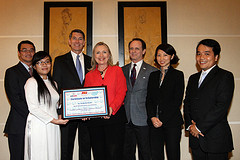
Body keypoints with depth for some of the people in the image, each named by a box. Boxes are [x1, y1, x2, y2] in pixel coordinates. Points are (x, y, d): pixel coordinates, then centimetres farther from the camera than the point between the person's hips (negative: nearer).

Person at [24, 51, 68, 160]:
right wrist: (54, 120, -15)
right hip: (38, 127, -6)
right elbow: (33, 108, -12)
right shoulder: (32, 82, -6)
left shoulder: (53, 83, 16)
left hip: (53, 127, 6)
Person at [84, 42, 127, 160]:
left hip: (114, 116, -2)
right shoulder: (89, 75, 15)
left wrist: (112, 108, -15)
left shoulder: (117, 70, 8)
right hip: (94, 118, 3)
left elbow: (121, 92, -1)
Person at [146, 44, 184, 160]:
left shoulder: (178, 75, 0)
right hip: (154, 123, 4)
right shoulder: (153, 75, 13)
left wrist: (162, 119, -11)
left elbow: (177, 101, -6)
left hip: (172, 121, -3)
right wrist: (152, 117, -6)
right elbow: (149, 99, 9)